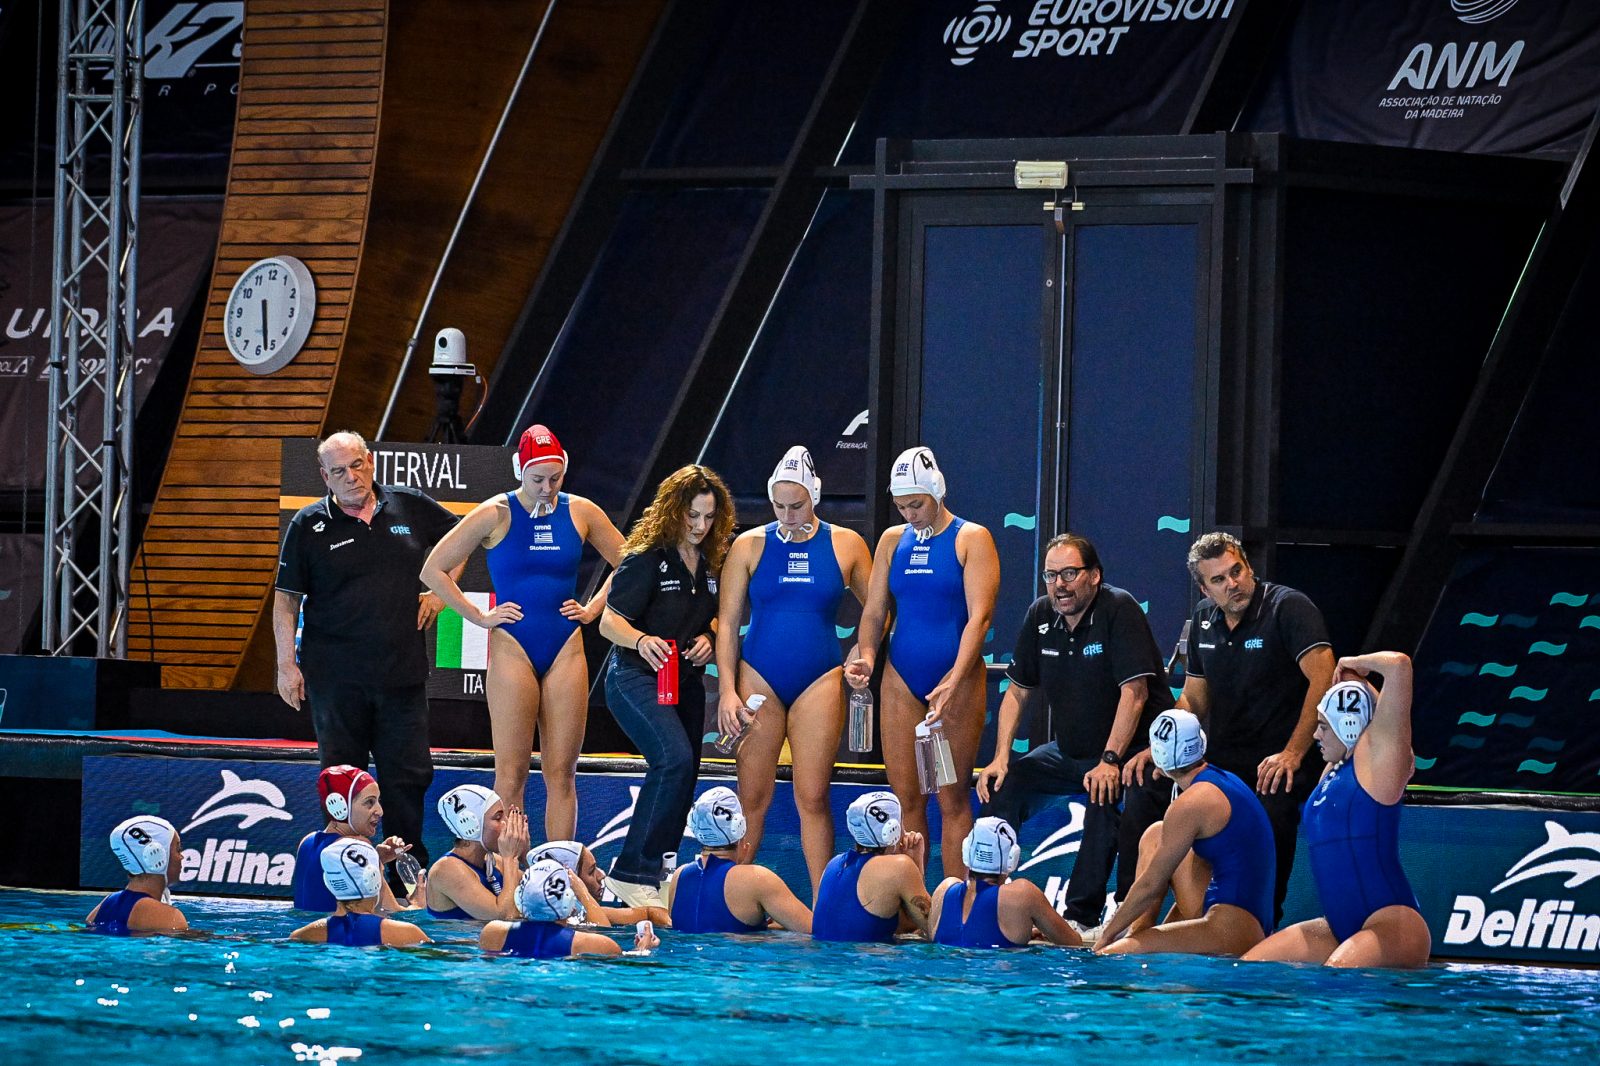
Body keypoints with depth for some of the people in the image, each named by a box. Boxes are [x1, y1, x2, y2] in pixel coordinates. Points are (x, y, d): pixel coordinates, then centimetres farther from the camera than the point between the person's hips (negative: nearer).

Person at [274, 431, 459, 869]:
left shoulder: (409, 507, 5)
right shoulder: (308, 526, -1)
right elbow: (286, 601, 1)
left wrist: (439, 592, 11)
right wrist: (286, 665, -6)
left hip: (402, 670, 2)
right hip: (336, 678, -2)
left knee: (410, 774, 4)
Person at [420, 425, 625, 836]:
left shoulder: (581, 512, 5)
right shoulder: (496, 515, -3)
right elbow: (433, 571, 0)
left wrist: (593, 609, 7)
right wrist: (479, 616, -3)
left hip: (566, 649, 3)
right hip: (513, 648, -3)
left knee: (562, 772, 2)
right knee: (511, 772, -6)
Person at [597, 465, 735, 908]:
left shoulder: (710, 563, 7)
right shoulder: (647, 559, -13)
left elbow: (714, 617, 22)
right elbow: (610, 621, -18)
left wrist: (708, 638, -1)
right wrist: (641, 640, -39)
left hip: (685, 682, 8)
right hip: (636, 678, -8)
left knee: (684, 776, 8)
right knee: (674, 759, -25)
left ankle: (655, 874, 19)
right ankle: (633, 875, -22)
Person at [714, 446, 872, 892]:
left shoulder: (845, 545, 4)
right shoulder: (749, 546, 3)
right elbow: (727, 623, 3)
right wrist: (727, 690, -5)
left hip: (820, 680, 0)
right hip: (759, 681, 0)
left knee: (813, 797, -5)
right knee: (753, 796, -1)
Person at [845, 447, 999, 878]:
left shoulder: (971, 539, -3)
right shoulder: (892, 540, 11)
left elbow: (979, 615, -12)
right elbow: (875, 610, 12)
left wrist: (955, 680, -23)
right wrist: (866, 657, -9)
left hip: (955, 681, -4)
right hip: (902, 680, 4)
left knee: (953, 798, -4)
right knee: (907, 798, 3)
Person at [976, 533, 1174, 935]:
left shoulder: (1119, 610, -18)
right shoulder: (1040, 616, 2)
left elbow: (1134, 692, -23)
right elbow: (1018, 692, 10)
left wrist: (1110, 762, -28)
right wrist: (1001, 758, -3)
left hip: (1131, 750, -7)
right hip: (1072, 751, 7)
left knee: (1105, 801, -32)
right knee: (1002, 782, -6)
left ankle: (1081, 915, -28)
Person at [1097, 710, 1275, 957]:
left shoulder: (1192, 803, -14)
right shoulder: (1225, 780, 15)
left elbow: (1151, 885, -9)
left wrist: (1107, 935, 4)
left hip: (1232, 932, -10)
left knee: (1108, 957, -22)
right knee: (1155, 836, 22)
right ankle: (1139, 931, 13)